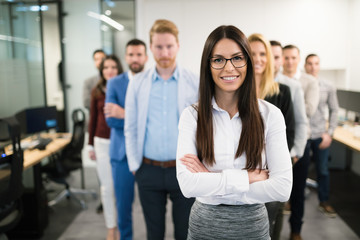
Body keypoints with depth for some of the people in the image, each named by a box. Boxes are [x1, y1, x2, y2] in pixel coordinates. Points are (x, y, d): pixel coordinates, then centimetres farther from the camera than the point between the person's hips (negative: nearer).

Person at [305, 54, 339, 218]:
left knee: (323, 170, 11)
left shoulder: (328, 88, 3)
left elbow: (334, 111, 9)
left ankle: (324, 202, 27)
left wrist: (329, 133, 1)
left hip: (320, 136, 2)